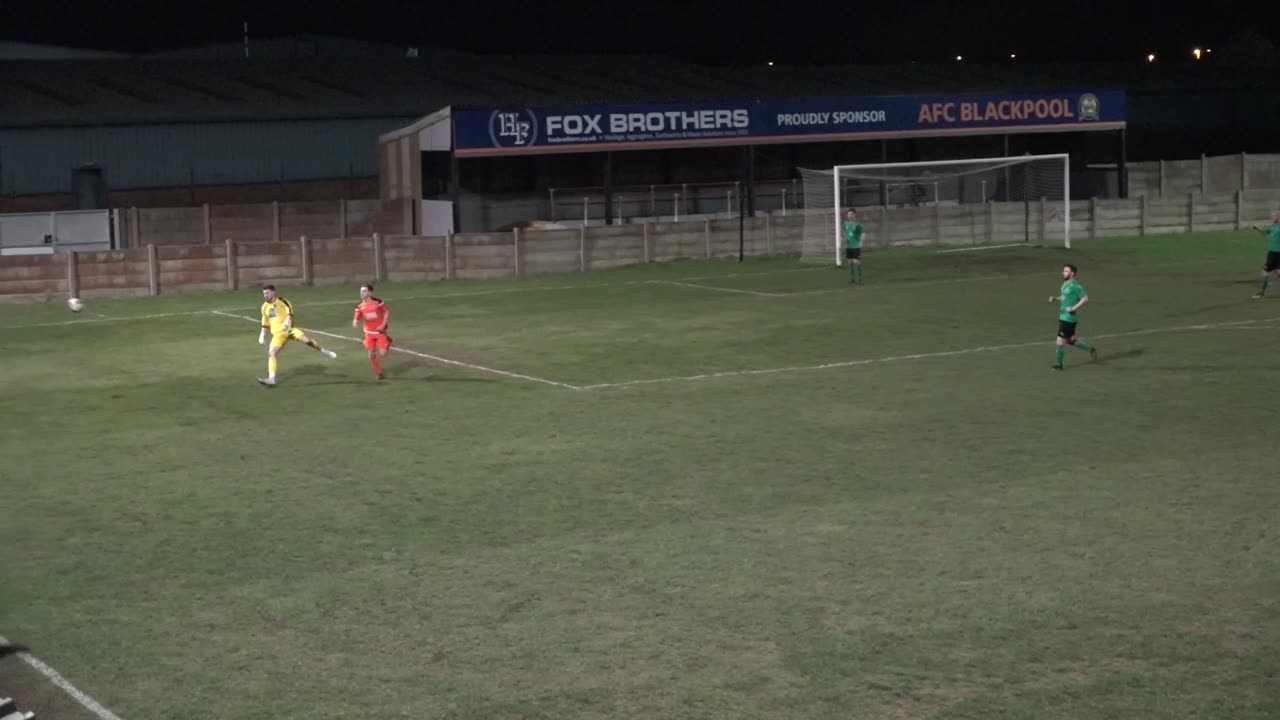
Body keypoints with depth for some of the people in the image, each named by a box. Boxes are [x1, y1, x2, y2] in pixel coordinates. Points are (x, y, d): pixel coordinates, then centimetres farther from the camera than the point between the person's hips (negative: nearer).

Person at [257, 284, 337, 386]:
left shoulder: (281, 301, -4)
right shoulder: (265, 307, 12)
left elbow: (290, 313, -16)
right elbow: (265, 323, 25)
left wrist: (287, 322, -34)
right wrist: (262, 334, 17)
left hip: (288, 329, -4)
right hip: (278, 333, 4)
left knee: (307, 340, -23)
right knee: (271, 353, -16)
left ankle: (324, 352, 3)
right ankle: (271, 379, -19)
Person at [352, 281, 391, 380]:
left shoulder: (377, 302, -18)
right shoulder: (360, 306, -8)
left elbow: (387, 311, -4)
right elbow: (357, 319, 0)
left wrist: (383, 324, -11)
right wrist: (355, 322, -25)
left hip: (380, 331, -3)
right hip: (369, 333, 3)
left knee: (382, 354, -9)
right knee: (371, 355, 2)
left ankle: (387, 343, 25)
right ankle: (378, 373, 22)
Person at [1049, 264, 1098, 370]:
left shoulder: (1075, 285, -17)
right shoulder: (1065, 284, 11)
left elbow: (1085, 298, -17)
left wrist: (1074, 308, -20)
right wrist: (1055, 298, 9)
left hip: (1069, 318, -10)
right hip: (1063, 317, 10)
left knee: (1061, 340, -5)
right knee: (1070, 340, 17)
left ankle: (1058, 364, 6)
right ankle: (1091, 349, 31)